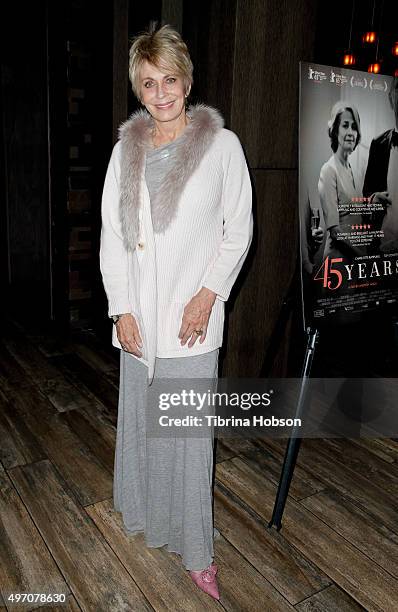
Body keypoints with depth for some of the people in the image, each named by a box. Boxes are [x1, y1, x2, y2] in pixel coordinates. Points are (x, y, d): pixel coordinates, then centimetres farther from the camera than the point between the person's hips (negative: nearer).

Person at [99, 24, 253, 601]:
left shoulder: (221, 144, -2)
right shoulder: (125, 149, 7)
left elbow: (239, 228, 0)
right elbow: (111, 234, 6)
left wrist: (208, 294, -10)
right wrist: (121, 309, -2)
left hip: (193, 315, -3)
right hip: (138, 314, 4)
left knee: (189, 431, 2)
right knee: (139, 419, 17)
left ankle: (197, 550, 21)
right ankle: (143, 514, 42)